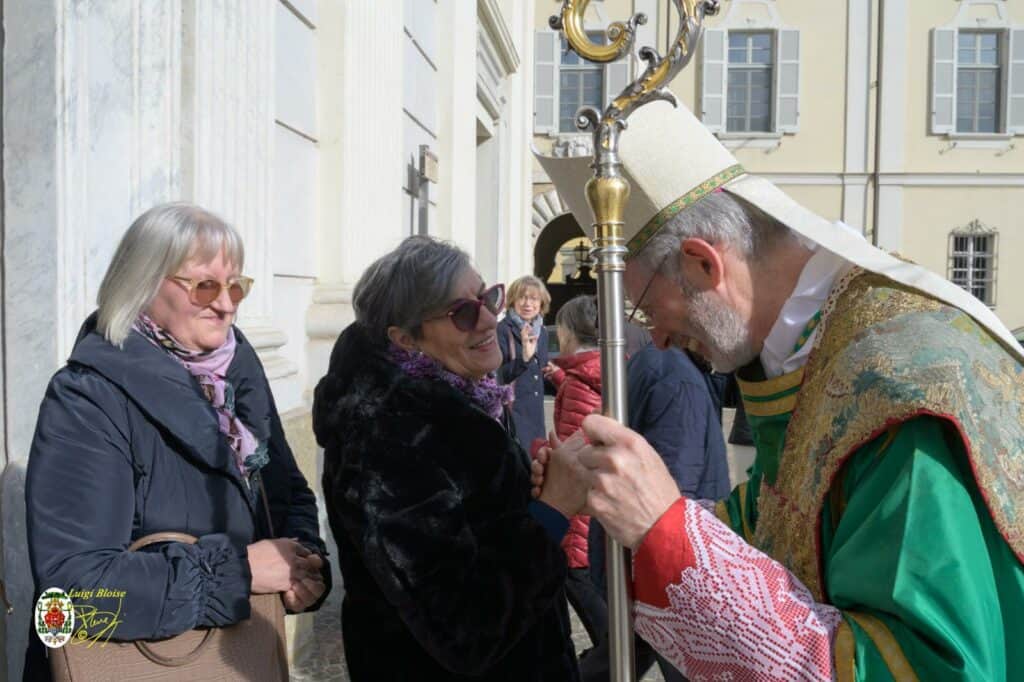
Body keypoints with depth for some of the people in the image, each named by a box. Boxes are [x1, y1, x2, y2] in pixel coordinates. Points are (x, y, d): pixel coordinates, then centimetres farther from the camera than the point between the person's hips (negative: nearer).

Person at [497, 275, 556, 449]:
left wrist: (548, 372, 2)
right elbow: (496, 376, -17)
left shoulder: (542, 332, 12)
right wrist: (524, 358, -29)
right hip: (511, 412, -7)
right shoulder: (502, 330, -10)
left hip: (535, 411, 7)